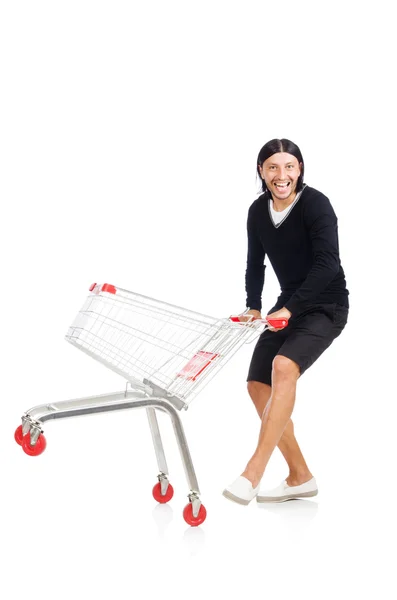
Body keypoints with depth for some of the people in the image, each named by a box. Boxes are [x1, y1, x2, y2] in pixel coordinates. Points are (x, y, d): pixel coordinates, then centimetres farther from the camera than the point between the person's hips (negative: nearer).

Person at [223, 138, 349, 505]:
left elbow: (327, 264, -26)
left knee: (284, 366, -31)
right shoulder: (258, 211, 0)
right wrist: (253, 307, -1)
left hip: (326, 307, -7)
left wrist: (289, 309, -30)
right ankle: (300, 478, 13)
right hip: (289, 306, 7)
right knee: (258, 386, 1)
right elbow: (255, 264, 12)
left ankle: (252, 475, -33)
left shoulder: (315, 204, -18)